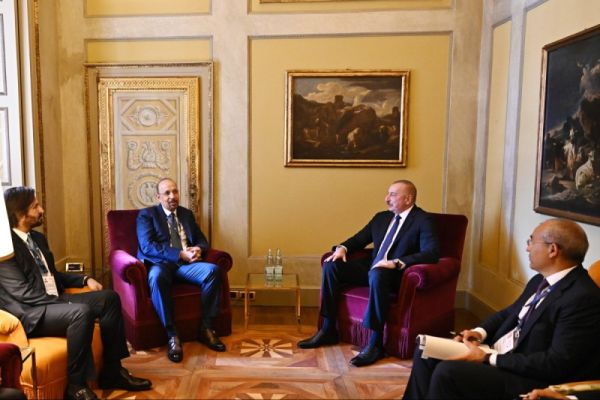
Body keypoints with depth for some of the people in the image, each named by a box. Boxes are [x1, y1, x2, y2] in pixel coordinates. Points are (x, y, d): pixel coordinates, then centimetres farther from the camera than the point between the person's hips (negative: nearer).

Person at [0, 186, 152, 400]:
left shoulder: (37, 237, 15)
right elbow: (22, 293, -19)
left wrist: (85, 279, 8)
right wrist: (63, 303, -18)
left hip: (53, 301, 9)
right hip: (29, 313, -9)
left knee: (109, 298, -3)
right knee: (81, 311, -34)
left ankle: (112, 371, 2)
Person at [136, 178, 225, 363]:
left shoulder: (187, 214, 22)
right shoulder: (146, 214, 6)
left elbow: (202, 239, 18)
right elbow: (147, 246, -8)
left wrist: (198, 249, -9)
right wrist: (180, 254, -18)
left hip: (186, 263, 4)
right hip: (161, 263, -4)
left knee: (213, 270, -26)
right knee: (157, 276, -39)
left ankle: (206, 328, -15)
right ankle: (172, 335, -30)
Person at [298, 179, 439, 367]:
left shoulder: (423, 220, -5)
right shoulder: (381, 217, 16)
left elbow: (431, 252, -20)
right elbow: (359, 239, 22)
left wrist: (396, 262, -31)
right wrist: (342, 248, -1)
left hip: (397, 275, -7)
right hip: (372, 268, 7)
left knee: (377, 275, -40)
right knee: (331, 266, -9)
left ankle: (376, 343, -29)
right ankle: (328, 330, -3)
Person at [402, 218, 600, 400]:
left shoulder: (583, 298, -21)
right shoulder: (541, 280, 8)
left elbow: (557, 363, -24)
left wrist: (488, 359, -22)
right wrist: (480, 332, -2)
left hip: (530, 378, -9)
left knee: (446, 371, -24)